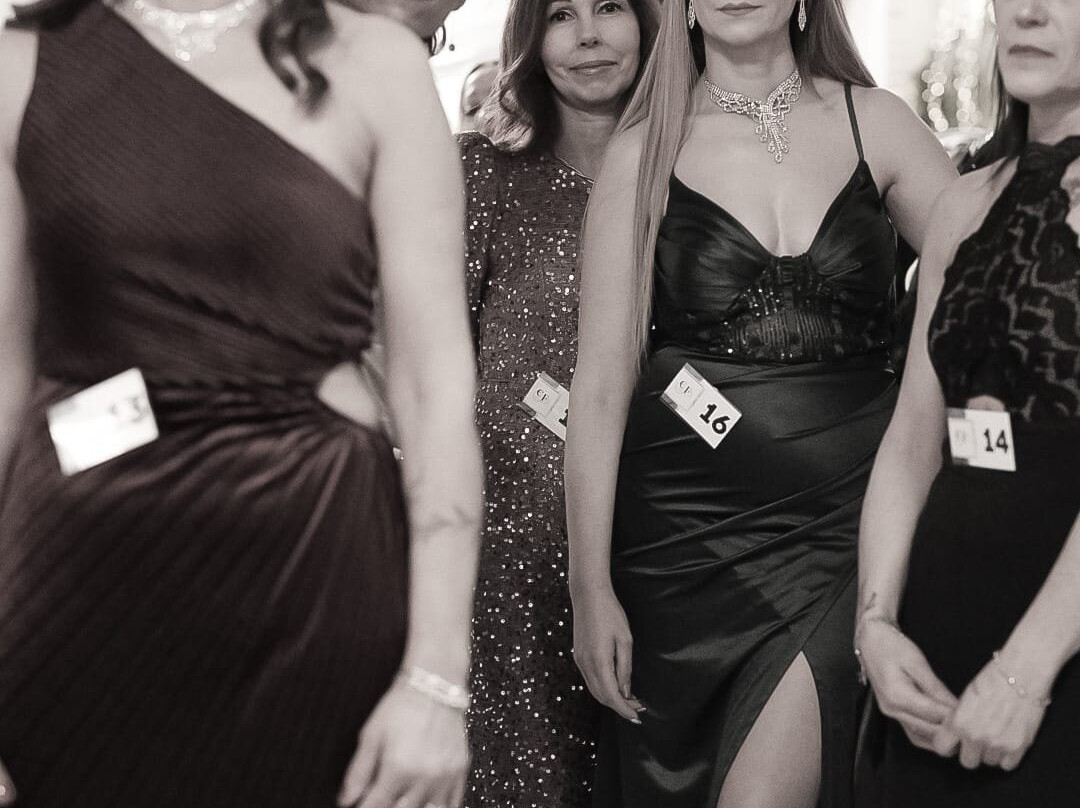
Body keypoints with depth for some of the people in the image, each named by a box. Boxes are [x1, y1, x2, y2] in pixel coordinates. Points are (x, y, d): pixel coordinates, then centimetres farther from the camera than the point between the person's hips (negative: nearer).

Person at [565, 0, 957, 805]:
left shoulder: (876, 124, 7)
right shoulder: (644, 155, 3)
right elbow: (601, 384, 0)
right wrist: (591, 587, -4)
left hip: (842, 519, 0)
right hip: (687, 523, 1)